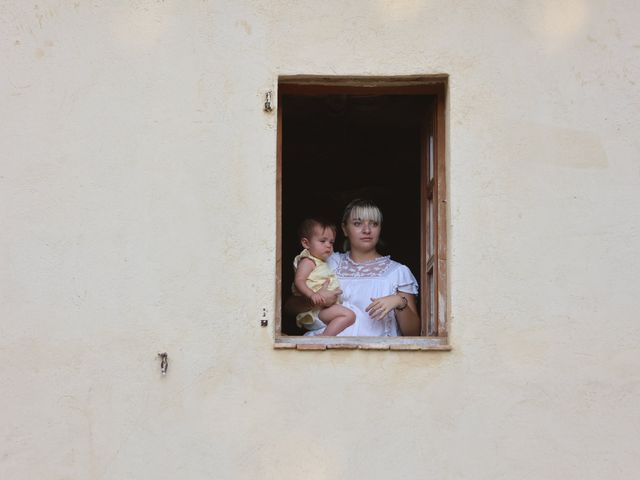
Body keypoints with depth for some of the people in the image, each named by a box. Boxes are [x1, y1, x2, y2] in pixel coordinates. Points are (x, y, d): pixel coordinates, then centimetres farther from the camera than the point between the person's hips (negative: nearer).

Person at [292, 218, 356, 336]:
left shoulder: (321, 263, 24)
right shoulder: (307, 261, -6)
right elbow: (298, 281, -21)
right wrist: (312, 294, -35)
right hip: (315, 309, -10)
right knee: (349, 315, -23)